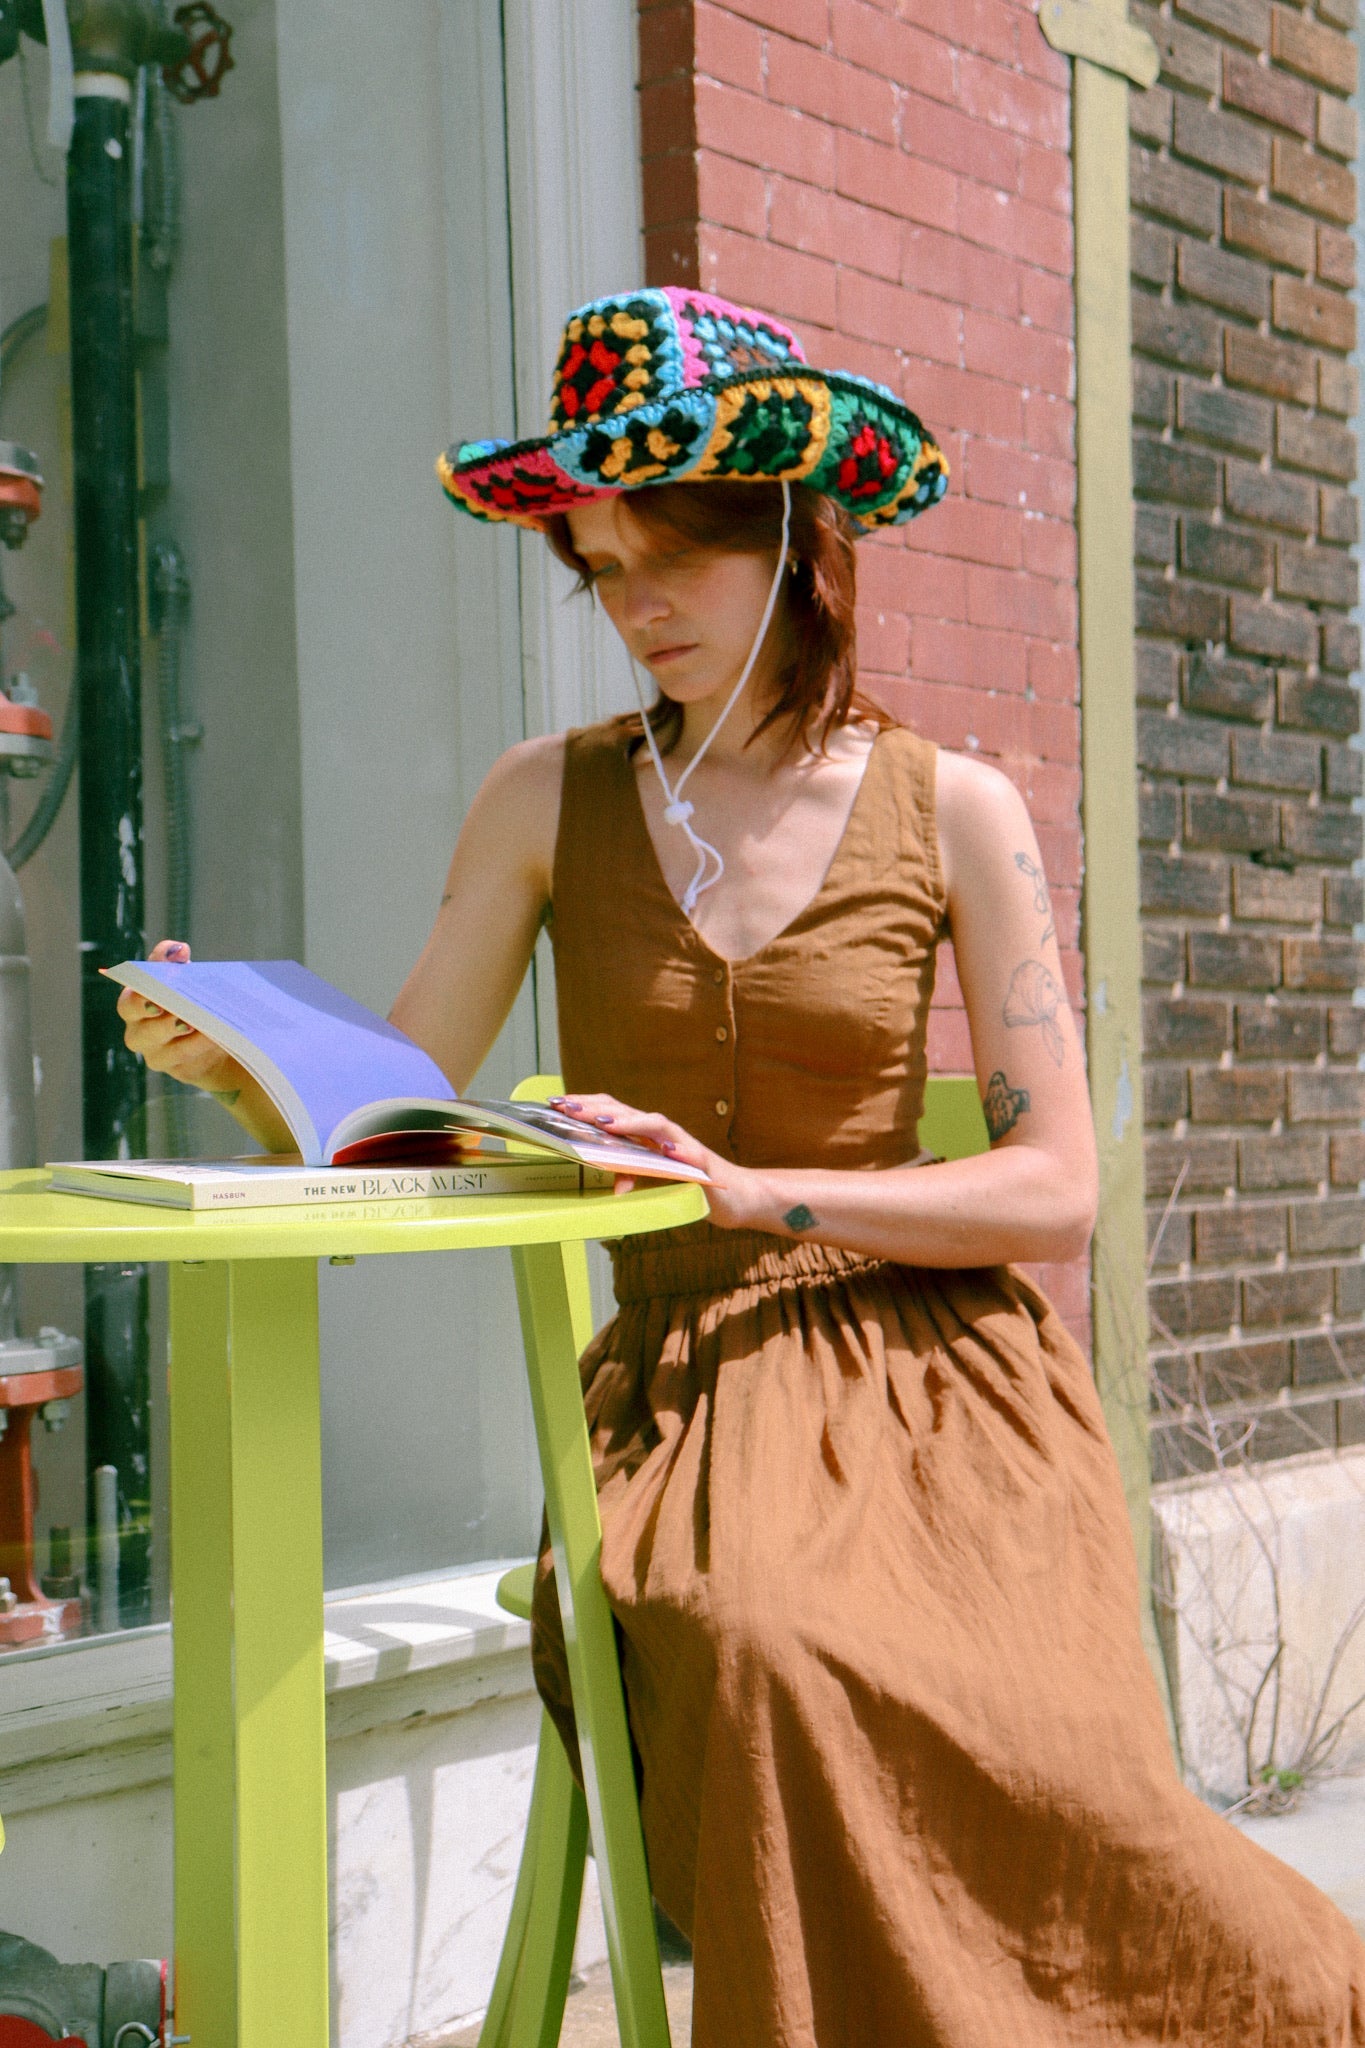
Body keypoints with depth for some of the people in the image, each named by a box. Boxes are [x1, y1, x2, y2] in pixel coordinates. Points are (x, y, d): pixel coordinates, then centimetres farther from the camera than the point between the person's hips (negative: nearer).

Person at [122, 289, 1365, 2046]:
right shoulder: (551, 800, 8)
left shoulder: (951, 811, 4)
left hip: (934, 1380, 0)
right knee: (754, 1651, -33)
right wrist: (243, 1069, -17)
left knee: (1033, 1778, -27)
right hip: (683, 1393, 1)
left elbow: (1058, 1192, -2)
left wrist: (757, 1191, -14)